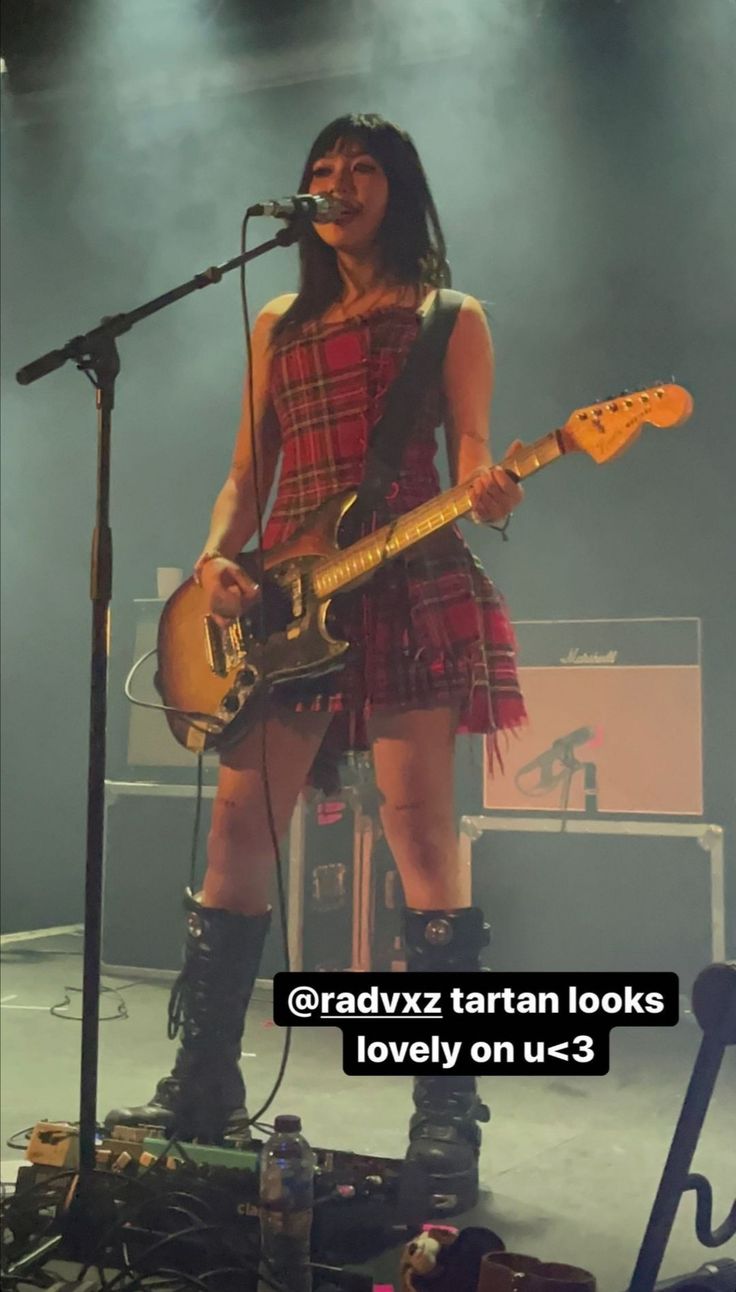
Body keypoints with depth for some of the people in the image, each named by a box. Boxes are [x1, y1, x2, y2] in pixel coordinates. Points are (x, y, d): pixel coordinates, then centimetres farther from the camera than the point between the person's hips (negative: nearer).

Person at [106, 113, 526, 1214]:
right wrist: (218, 556, -2)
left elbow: (470, 458, 2)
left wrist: (486, 490, -22)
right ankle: (203, 1088, 13)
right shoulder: (278, 325, 20)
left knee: (420, 824, -9)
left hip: (410, 586, -4)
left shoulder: (448, 318, 9)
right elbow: (248, 473, 17)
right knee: (240, 823, 1)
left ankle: (447, 1116, -1)